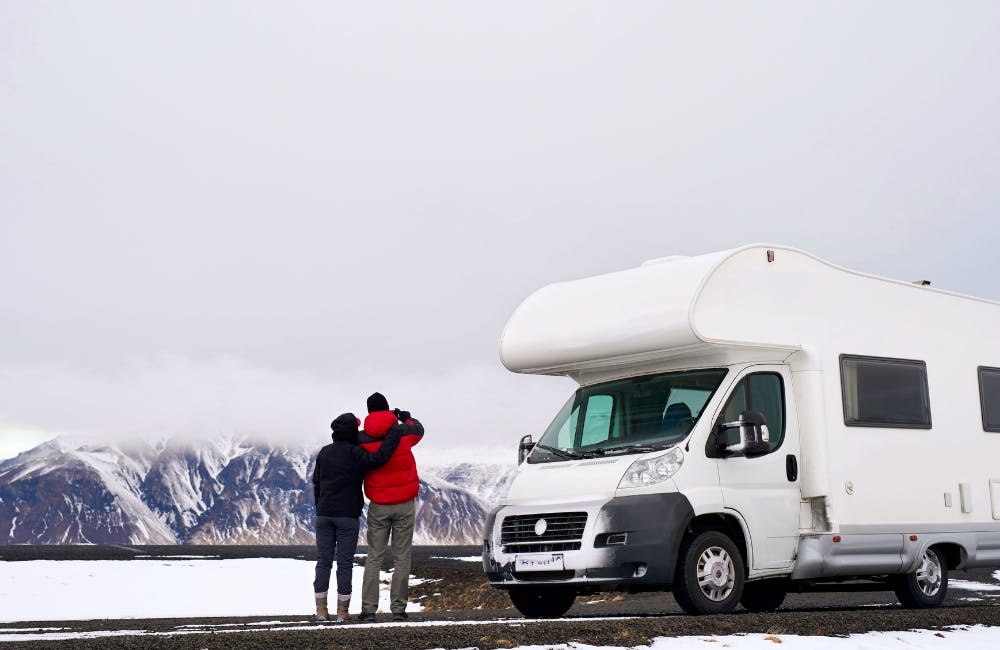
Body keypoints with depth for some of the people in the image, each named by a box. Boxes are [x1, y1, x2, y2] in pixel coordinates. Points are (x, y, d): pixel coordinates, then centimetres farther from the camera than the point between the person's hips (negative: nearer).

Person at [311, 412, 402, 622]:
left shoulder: (324, 453, 9)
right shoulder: (354, 453, -9)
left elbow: (316, 484, 13)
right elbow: (377, 459, -25)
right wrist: (395, 434, -18)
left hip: (324, 515, 5)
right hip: (348, 516, -5)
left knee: (323, 561, 7)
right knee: (345, 563, 1)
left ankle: (321, 609, 6)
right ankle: (342, 611, 2)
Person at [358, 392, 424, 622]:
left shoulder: (362, 440, -7)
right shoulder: (403, 432, -7)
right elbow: (419, 430, 15)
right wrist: (406, 418, 32)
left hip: (378, 506, 1)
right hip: (405, 504, -1)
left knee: (373, 557, 8)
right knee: (402, 558, 4)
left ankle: (368, 608, 4)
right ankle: (398, 608, 3)